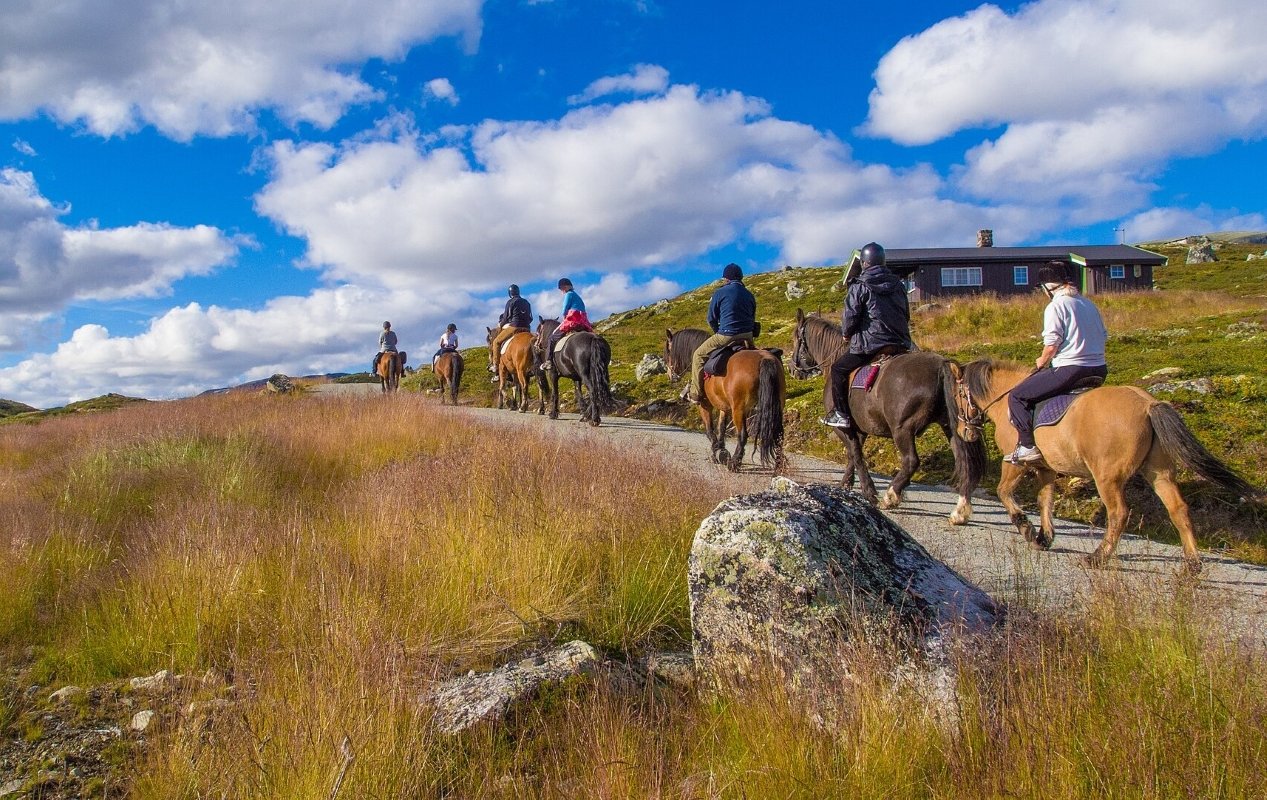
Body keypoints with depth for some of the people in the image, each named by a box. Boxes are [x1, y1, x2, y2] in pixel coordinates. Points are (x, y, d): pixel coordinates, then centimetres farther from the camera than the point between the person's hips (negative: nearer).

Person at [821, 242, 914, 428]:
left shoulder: (859, 287, -7)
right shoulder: (898, 285, 13)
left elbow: (850, 318, -8)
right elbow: (907, 316, 22)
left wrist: (846, 333, 12)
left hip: (871, 345, -6)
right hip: (901, 345, 7)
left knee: (839, 369, 6)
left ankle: (841, 414, 0)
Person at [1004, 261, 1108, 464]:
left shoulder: (1056, 306, -9)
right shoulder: (1090, 305, 15)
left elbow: (1051, 345, -15)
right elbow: (1103, 336, 19)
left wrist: (1041, 362, 4)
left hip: (1070, 370, -9)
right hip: (1099, 370, 9)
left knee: (1017, 396, -1)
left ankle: (1027, 446, -8)